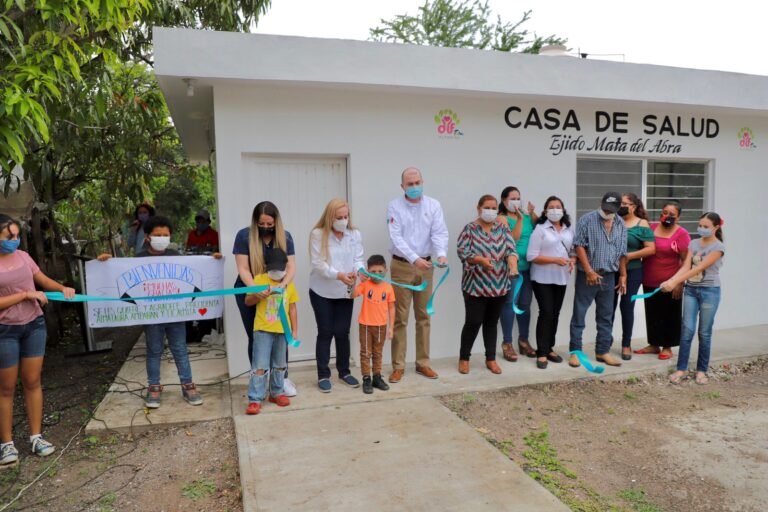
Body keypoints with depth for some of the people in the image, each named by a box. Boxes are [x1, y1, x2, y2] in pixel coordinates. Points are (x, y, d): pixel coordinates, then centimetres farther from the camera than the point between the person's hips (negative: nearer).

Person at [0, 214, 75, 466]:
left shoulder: (22, 256, 1)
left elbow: (43, 279, 9)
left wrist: (63, 288, -8)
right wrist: (26, 294, -18)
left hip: (34, 325, 4)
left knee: (32, 382, 11)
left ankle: (36, 436, 21)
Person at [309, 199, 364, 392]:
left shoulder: (355, 234, 1)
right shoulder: (318, 234, -10)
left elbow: (358, 259, -1)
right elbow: (318, 264, -17)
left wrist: (357, 271, -24)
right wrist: (338, 275, -29)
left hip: (345, 292, 3)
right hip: (322, 292, -3)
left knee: (342, 333, 9)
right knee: (325, 333, 4)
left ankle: (344, 371, 26)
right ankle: (323, 375, 16)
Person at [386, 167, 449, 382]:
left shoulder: (433, 205, 2)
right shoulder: (395, 207, -5)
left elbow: (439, 233, -8)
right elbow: (396, 238, -15)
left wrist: (441, 254, -28)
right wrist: (414, 259, -28)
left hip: (426, 265, 3)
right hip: (402, 266, -2)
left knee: (423, 316, 10)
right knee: (400, 317, 2)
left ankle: (423, 363, 20)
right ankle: (398, 366, 10)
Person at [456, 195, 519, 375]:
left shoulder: (502, 228, 7)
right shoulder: (470, 229, -3)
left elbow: (510, 249, -3)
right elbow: (462, 252, -11)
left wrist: (513, 265, -24)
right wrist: (481, 260, -27)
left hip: (499, 285, 4)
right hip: (476, 285, -4)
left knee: (492, 322, 12)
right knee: (473, 322, -2)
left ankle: (491, 359, 23)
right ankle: (464, 358, 15)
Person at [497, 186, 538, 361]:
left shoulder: (526, 215, 12)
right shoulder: (502, 218, -4)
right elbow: (513, 238, -16)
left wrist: (532, 214, -4)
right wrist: (519, 219, -19)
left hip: (527, 266, 5)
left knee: (525, 304, 11)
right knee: (510, 303, -3)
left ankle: (523, 340, 22)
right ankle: (507, 343, 5)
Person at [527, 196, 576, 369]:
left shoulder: (569, 230, 9)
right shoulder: (540, 229, -8)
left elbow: (573, 251, 14)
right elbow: (532, 256, -13)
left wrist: (573, 261, -8)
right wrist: (555, 260, -21)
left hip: (561, 278, 6)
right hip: (543, 279, -5)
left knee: (555, 313, 11)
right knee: (546, 313, -8)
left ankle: (549, 348, 23)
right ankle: (542, 353, 0)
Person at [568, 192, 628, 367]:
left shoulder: (621, 225, 9)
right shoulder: (587, 220, -7)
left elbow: (622, 253, 14)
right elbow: (579, 246, -12)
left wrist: (623, 276, 10)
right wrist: (589, 271, -16)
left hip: (609, 277, 5)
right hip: (587, 275, -5)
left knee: (606, 316, 11)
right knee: (579, 315, 0)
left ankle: (603, 351, 21)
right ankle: (575, 351, 9)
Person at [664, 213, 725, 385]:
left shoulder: (718, 247, -10)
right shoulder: (694, 243, 7)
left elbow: (698, 269, -19)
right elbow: (686, 267, -2)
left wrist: (675, 282, -26)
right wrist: (670, 281, -20)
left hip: (709, 292, -4)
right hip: (690, 290, 4)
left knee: (704, 333, 4)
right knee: (687, 330, -1)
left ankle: (701, 370, 16)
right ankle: (681, 368, 4)